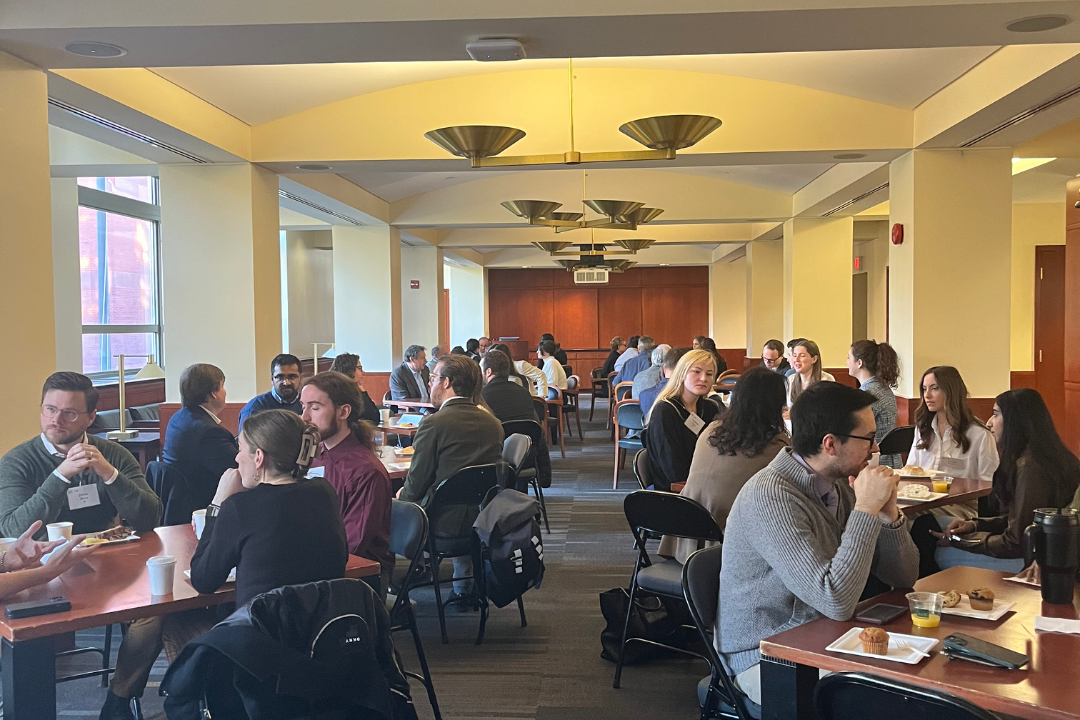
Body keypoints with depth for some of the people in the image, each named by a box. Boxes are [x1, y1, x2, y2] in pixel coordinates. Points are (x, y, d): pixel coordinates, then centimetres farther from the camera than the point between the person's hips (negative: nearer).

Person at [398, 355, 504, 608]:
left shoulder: (434, 423, -16)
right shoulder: (493, 422, 3)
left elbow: (417, 484, -11)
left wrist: (403, 494, 14)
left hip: (446, 520, -6)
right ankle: (465, 589, 36)